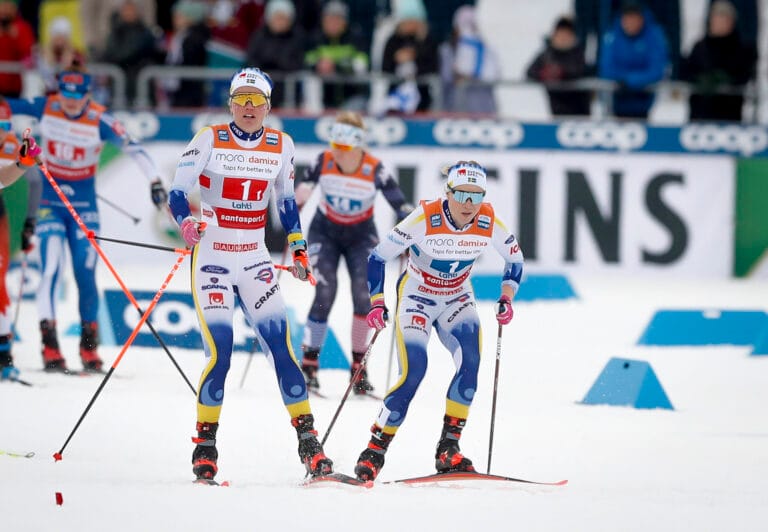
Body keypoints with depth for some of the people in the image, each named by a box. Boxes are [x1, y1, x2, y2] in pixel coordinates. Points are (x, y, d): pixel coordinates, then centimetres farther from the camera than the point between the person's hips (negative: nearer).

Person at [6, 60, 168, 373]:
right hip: (49, 200, 1)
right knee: (51, 270, -13)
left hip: (84, 203, -1)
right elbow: (9, 107, 1)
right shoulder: (45, 109, -7)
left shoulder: (100, 120, -14)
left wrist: (154, 180, -34)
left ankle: (89, 346, 10)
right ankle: (49, 345, -13)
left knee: (86, 273, -4)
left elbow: (132, 148, -23)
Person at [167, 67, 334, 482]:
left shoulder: (281, 146, 5)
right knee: (220, 352, -12)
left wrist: (298, 248, 11)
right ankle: (205, 445, 1)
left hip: (255, 260, 3)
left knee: (281, 347, -5)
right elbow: (177, 192, -9)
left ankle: (308, 442, -2)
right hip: (212, 257, -3)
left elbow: (286, 202, 18)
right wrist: (187, 223, -29)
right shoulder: (209, 141, -6)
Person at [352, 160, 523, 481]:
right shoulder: (425, 219, -26)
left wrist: (506, 298, -9)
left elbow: (515, 258, 4)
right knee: (414, 371, -21)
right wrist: (377, 304, -26)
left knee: (470, 362, -22)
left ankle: (449, 448, -15)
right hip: (416, 297, -3)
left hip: (457, 301, 3)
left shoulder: (489, 223, -16)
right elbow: (378, 257, -18)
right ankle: (374, 451, -10)